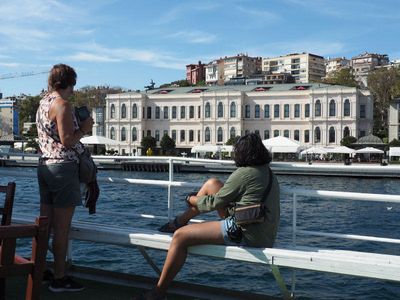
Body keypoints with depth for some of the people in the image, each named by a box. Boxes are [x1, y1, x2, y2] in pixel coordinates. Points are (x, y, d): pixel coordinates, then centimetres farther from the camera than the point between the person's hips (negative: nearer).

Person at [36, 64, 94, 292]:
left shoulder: (43, 103, 15)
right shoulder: (63, 104, -12)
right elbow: (67, 141, -19)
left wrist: (80, 128, 19)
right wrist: (84, 129, -4)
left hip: (45, 165, 9)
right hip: (64, 166, -9)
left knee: (45, 224, 14)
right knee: (62, 227, -4)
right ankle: (60, 278, 2)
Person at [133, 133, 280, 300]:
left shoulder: (245, 173, -16)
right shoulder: (267, 172, 11)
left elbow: (215, 202, -9)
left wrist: (191, 199, 9)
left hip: (245, 235, -10)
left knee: (180, 237, -11)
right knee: (211, 184, 15)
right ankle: (180, 221, 30)